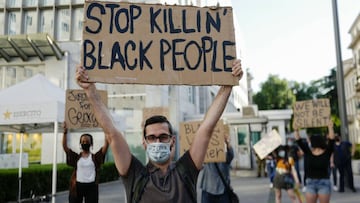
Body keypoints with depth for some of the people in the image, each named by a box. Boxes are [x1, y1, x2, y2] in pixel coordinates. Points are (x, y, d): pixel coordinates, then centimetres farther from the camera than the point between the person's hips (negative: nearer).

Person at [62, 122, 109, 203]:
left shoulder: (95, 157, 4)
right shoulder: (76, 157, 6)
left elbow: (106, 146, -7)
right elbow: (65, 146, -3)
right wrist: (65, 132, -12)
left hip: (91, 187, -1)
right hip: (77, 186, 1)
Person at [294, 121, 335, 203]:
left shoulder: (327, 152, -2)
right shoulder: (308, 152, 4)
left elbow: (331, 140, -14)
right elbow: (299, 141, -1)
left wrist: (330, 128, -23)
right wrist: (296, 130, -8)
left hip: (324, 183, -2)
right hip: (310, 183, 3)